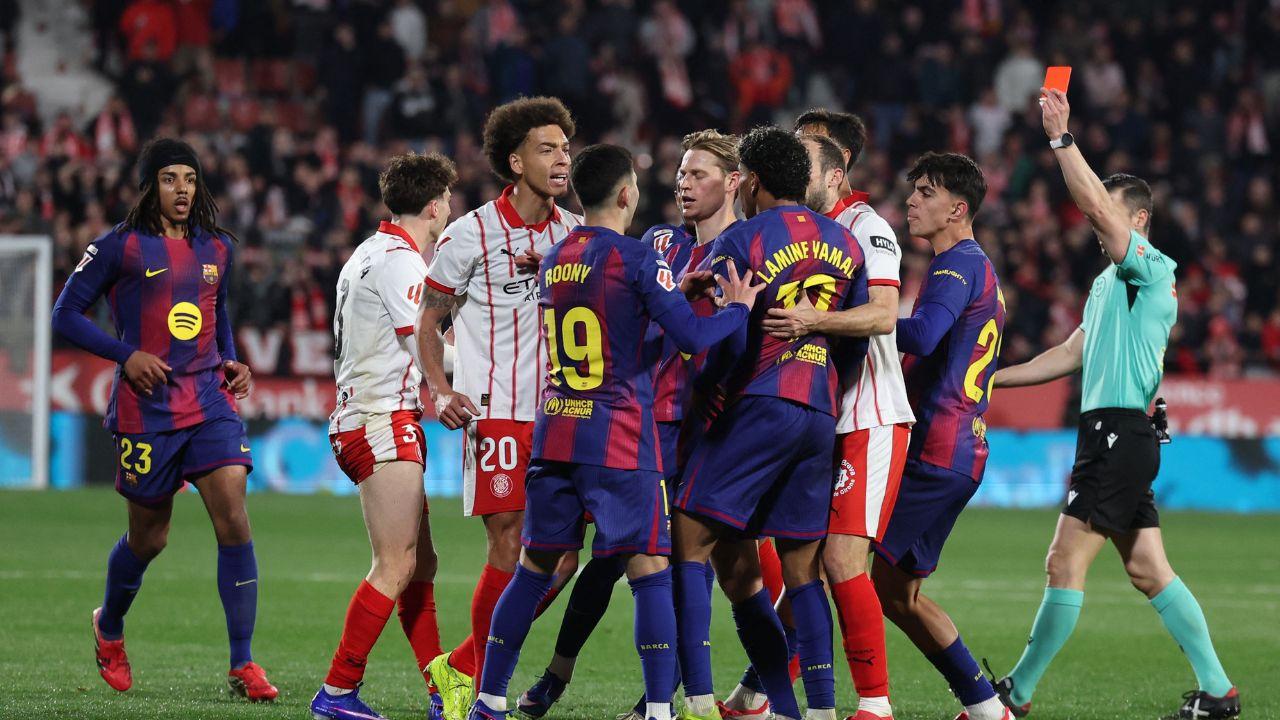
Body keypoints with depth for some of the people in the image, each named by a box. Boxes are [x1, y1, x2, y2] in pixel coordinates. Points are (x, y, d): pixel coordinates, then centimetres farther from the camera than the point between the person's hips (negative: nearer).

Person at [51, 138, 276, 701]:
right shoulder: (121, 247, -4)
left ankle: (242, 664, -11)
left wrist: (230, 363, 10)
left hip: (209, 401, 3)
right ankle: (109, 628, 38)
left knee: (234, 521, -13)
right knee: (148, 538, 7)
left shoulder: (218, 249, 12)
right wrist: (126, 355, -13)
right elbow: (66, 314, -2)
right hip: (146, 408, -3)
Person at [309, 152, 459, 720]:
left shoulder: (371, 252, 18)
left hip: (358, 417, 11)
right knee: (396, 567, -12)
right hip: (384, 422, -11)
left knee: (421, 564, 10)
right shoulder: (401, 259, -12)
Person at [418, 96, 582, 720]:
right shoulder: (472, 235, -2)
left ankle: (460, 666, 15)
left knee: (560, 560, 0)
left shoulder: (575, 234, 10)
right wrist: (440, 392, -7)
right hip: (497, 414, -5)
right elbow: (428, 320, 4)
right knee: (509, 552, -10)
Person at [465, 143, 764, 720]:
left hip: (553, 434, 6)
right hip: (619, 440, -6)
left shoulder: (553, 261, 12)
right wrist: (737, 309, 6)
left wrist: (674, 291, 31)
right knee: (649, 569, -3)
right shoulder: (636, 260, -8)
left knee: (534, 568, 11)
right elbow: (691, 336, -12)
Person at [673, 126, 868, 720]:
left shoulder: (740, 241, -5)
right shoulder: (844, 243, 14)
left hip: (757, 405, -6)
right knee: (801, 570, 10)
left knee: (689, 543, -2)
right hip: (820, 415, 6)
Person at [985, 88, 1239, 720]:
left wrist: (1061, 137, -19)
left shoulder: (1151, 268, -8)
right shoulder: (1109, 282, 21)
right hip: (1112, 435, 10)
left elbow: (1096, 204, -21)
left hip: (1121, 432, -10)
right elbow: (1072, 354, 28)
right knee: (1149, 571, 8)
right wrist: (992, 378, 27)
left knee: (1065, 562, -8)